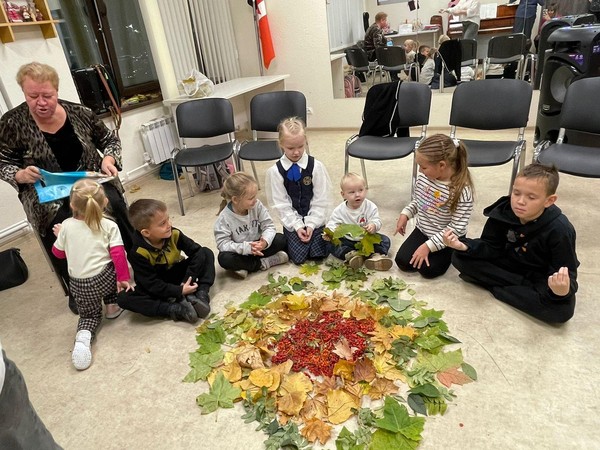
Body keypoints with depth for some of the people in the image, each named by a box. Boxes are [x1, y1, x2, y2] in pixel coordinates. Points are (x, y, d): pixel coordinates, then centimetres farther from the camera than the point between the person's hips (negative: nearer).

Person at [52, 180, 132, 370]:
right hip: (105, 278, -1)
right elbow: (118, 254, -12)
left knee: (89, 314, 23)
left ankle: (83, 336, -8)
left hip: (79, 285, 2)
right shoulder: (109, 226, -5)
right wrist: (123, 278, -4)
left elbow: (58, 253, 13)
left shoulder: (66, 226, 0)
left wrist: (59, 235, 31)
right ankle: (113, 306, 29)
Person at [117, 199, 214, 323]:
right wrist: (179, 291, -32)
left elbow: (196, 251, -15)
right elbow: (151, 284, -25)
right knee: (123, 298, -29)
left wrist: (188, 280, -23)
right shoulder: (137, 252, -25)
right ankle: (176, 310, -37)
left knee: (206, 253, -12)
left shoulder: (174, 234, -18)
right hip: (157, 288, -2)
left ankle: (200, 293, -28)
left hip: (178, 275, 2)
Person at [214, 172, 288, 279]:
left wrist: (265, 241, -36)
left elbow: (269, 226, -13)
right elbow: (222, 244, -24)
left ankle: (245, 267, -20)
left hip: (257, 246, 3)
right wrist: (246, 247, -38)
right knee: (224, 259, -33)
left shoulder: (257, 205, -14)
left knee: (281, 239, -17)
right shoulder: (224, 218, -21)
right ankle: (262, 263, -19)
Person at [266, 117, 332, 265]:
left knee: (319, 254, -9)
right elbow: (281, 204, -8)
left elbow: (321, 200, -7)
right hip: (292, 221, 0)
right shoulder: (275, 171, -10)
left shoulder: (316, 166, -10)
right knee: (298, 256, -10)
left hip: (314, 219, 1)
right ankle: (288, 236, 21)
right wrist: (297, 226, -14)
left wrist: (311, 224, -14)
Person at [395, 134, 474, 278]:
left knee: (428, 269, -15)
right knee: (402, 261, -6)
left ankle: (447, 254, 15)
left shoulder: (462, 191, -29)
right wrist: (405, 214, -5)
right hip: (422, 230, 5)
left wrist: (428, 245, -26)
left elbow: (456, 229, -25)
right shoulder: (423, 177, -12)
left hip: (447, 238, -5)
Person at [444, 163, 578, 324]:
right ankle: (526, 288, -14)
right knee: (460, 257, -17)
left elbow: (567, 274, -24)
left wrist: (562, 290, -49)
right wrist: (464, 246, -32)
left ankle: (495, 287, -16)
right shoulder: (503, 212, -19)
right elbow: (491, 247, -11)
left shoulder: (560, 230, -28)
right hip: (509, 264, 4)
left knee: (562, 310, -33)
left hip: (541, 276, -3)